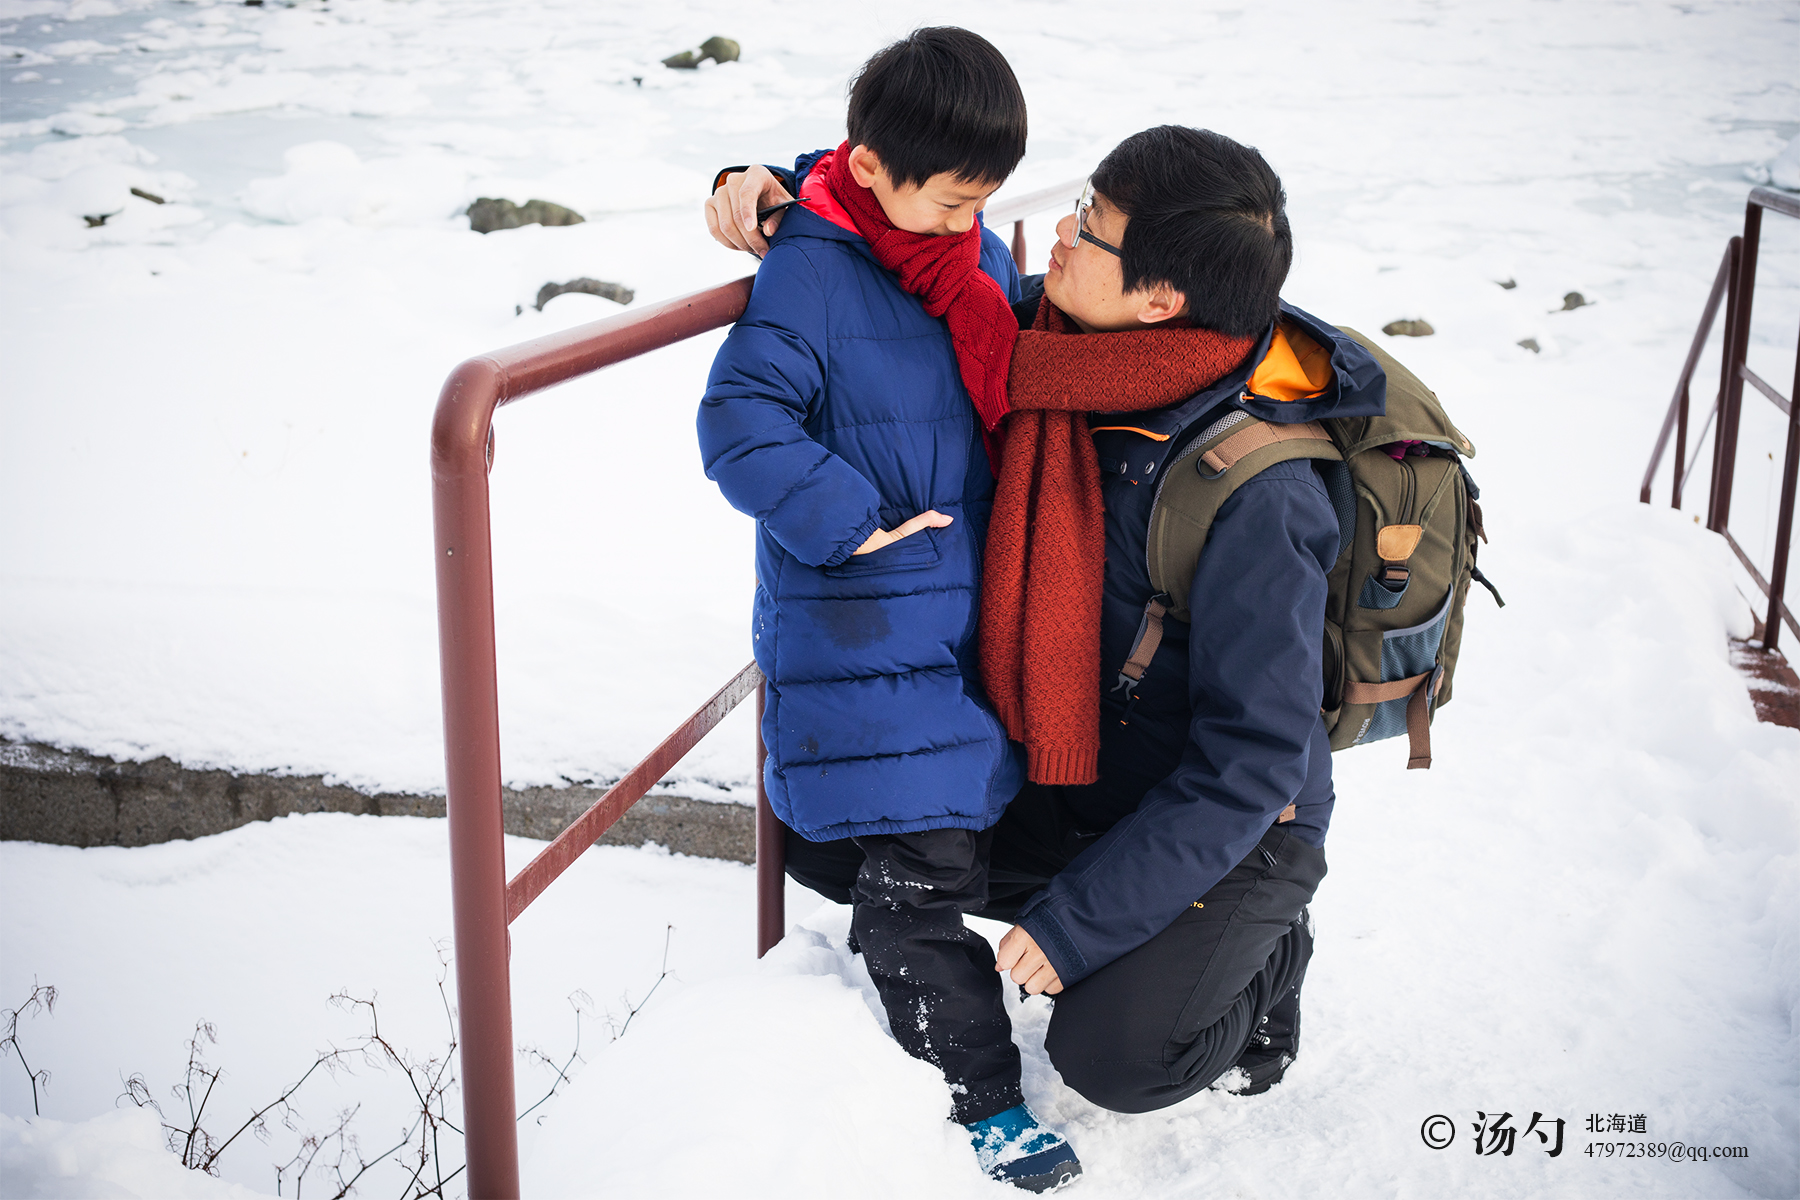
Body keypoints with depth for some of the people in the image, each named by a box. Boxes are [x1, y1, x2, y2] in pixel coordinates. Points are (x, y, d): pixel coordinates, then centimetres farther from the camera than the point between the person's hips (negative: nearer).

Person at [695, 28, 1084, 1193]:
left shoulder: (977, 253, 8)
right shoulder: (811, 271, -16)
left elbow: (1024, 376, 22)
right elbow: (742, 419, -20)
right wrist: (845, 519, -22)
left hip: (965, 607, 8)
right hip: (863, 632, -8)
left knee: (971, 830, 18)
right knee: (918, 860, -3)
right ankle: (980, 1091, 11)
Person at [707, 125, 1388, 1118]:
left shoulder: (1260, 499, -31)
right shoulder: (1057, 335, -13)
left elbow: (1249, 763, -28)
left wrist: (1079, 919, -27)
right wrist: (777, 195, -15)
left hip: (1231, 826, -6)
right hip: (1060, 774, 7)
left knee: (1109, 1055, -26)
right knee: (826, 840, -1)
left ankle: (1259, 960, 8)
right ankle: (1123, 906, 10)